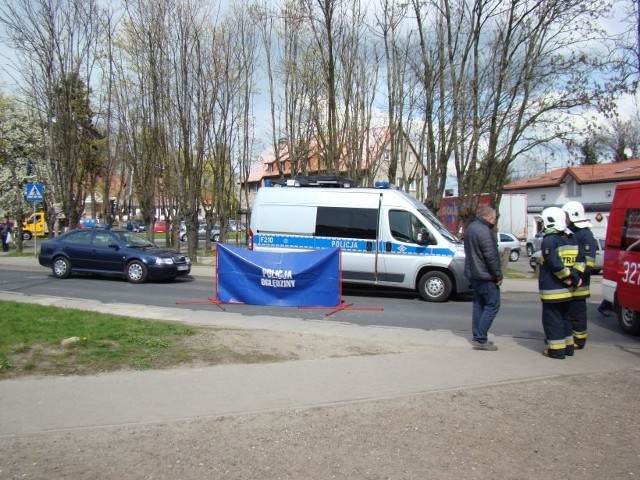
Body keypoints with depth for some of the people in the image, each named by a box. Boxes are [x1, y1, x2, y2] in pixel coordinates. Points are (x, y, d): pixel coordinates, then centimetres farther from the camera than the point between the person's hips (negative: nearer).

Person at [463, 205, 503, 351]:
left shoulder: (471, 228, 13)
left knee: (478, 304, 14)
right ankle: (481, 340, -6)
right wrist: (498, 275, -14)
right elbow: (491, 256, -23)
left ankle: (478, 337, 18)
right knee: (492, 305, -4)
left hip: (473, 274, 10)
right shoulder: (484, 231, -20)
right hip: (485, 276, -10)